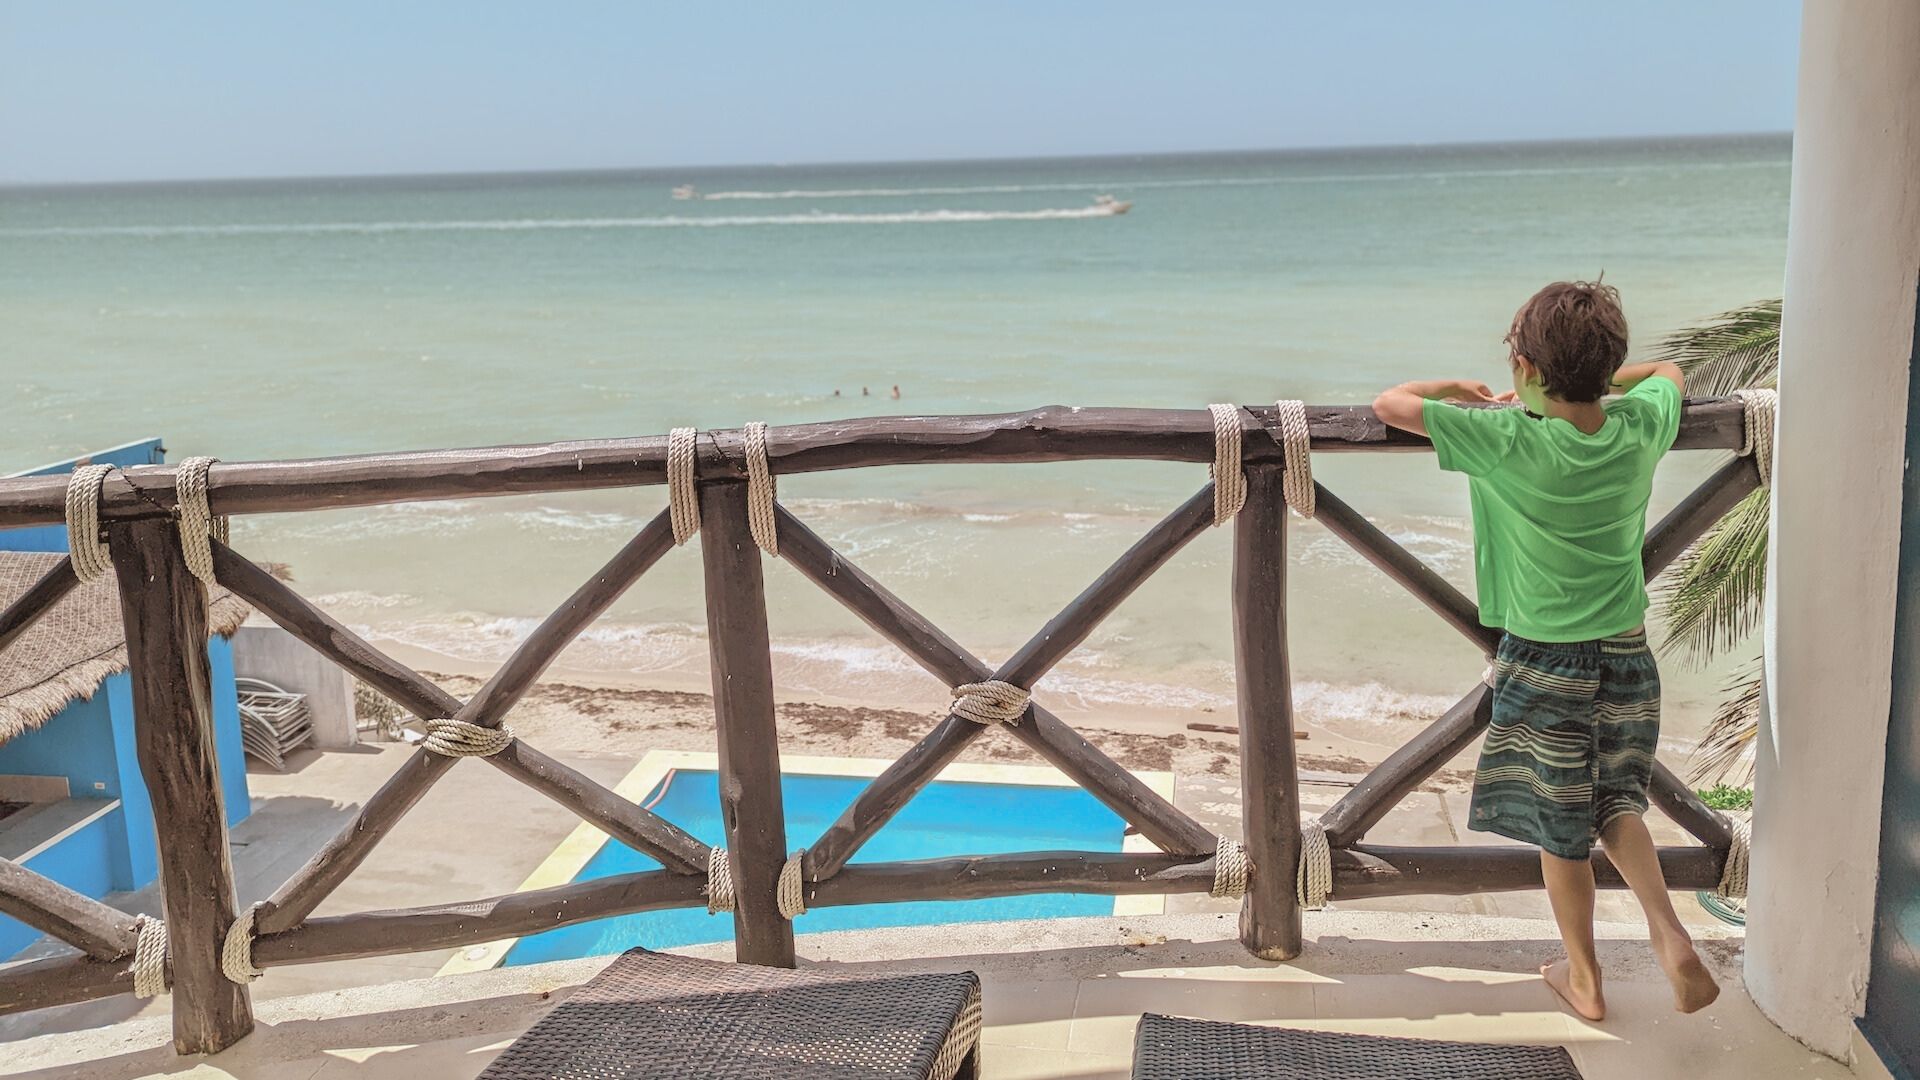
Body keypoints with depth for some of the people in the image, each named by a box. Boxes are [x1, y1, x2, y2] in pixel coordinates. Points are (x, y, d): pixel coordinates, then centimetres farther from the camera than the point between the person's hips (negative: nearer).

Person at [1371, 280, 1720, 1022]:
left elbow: (1389, 405, -18)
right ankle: (1669, 934, 6)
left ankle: (1584, 979, 28)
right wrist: (1590, 381, 13)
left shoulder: (1510, 442, -23)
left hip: (1546, 662, -4)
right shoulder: (1642, 429, -7)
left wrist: (1454, 390, 0)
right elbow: (1668, 372, 17)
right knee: (1616, 803, 23)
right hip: (1627, 655, 5)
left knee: (1563, 831, 12)